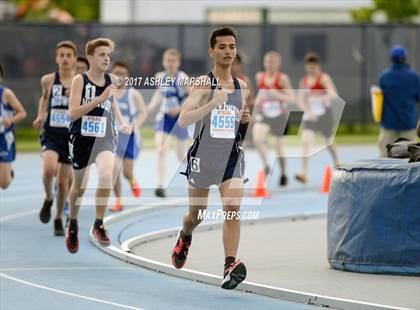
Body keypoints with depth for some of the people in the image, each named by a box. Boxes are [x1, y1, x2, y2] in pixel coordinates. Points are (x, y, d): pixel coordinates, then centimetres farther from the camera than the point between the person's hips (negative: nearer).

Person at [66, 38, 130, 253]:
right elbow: (72, 113, -21)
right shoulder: (80, 80, -11)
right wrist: (99, 99, -27)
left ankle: (99, 224, -10)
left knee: (106, 175, -25)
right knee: (79, 186, 13)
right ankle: (73, 224, 41)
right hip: (82, 138, -1)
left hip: (105, 138, 1)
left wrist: (121, 123, 13)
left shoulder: (112, 80, 1)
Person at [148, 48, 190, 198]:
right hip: (163, 118, 3)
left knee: (182, 157, 13)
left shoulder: (182, 78, -14)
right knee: (160, 149, -20)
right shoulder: (160, 76, 1)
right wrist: (152, 105, 5)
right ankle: (160, 185, -23)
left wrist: (180, 108, -26)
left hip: (180, 119, -3)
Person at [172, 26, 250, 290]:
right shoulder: (203, 84, -9)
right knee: (197, 214, 13)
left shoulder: (242, 87, 8)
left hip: (232, 156, 3)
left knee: (233, 208, -18)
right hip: (203, 156, -3)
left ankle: (230, 266, -25)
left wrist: (246, 118, 2)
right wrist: (212, 103, -30)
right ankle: (185, 237, 49)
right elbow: (183, 120, -19)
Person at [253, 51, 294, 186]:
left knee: (279, 147, 10)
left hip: (279, 116, -2)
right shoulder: (259, 77, 3)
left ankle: (283, 174, 31)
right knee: (257, 139, -25)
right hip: (263, 115, 3)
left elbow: (291, 97, -14)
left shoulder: (283, 78, -10)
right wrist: (258, 100, 8)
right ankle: (266, 165, -7)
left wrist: (278, 95, -27)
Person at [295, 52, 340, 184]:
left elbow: (333, 93, -20)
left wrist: (318, 98, -33)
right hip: (310, 116, 3)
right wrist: (308, 111, -12)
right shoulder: (303, 81, 7)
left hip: (324, 115, -3)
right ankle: (304, 173, -22)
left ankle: (337, 164, 43)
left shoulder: (324, 78, -7)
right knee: (306, 142, -16)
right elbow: (300, 100, 6)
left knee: (328, 143, 13)